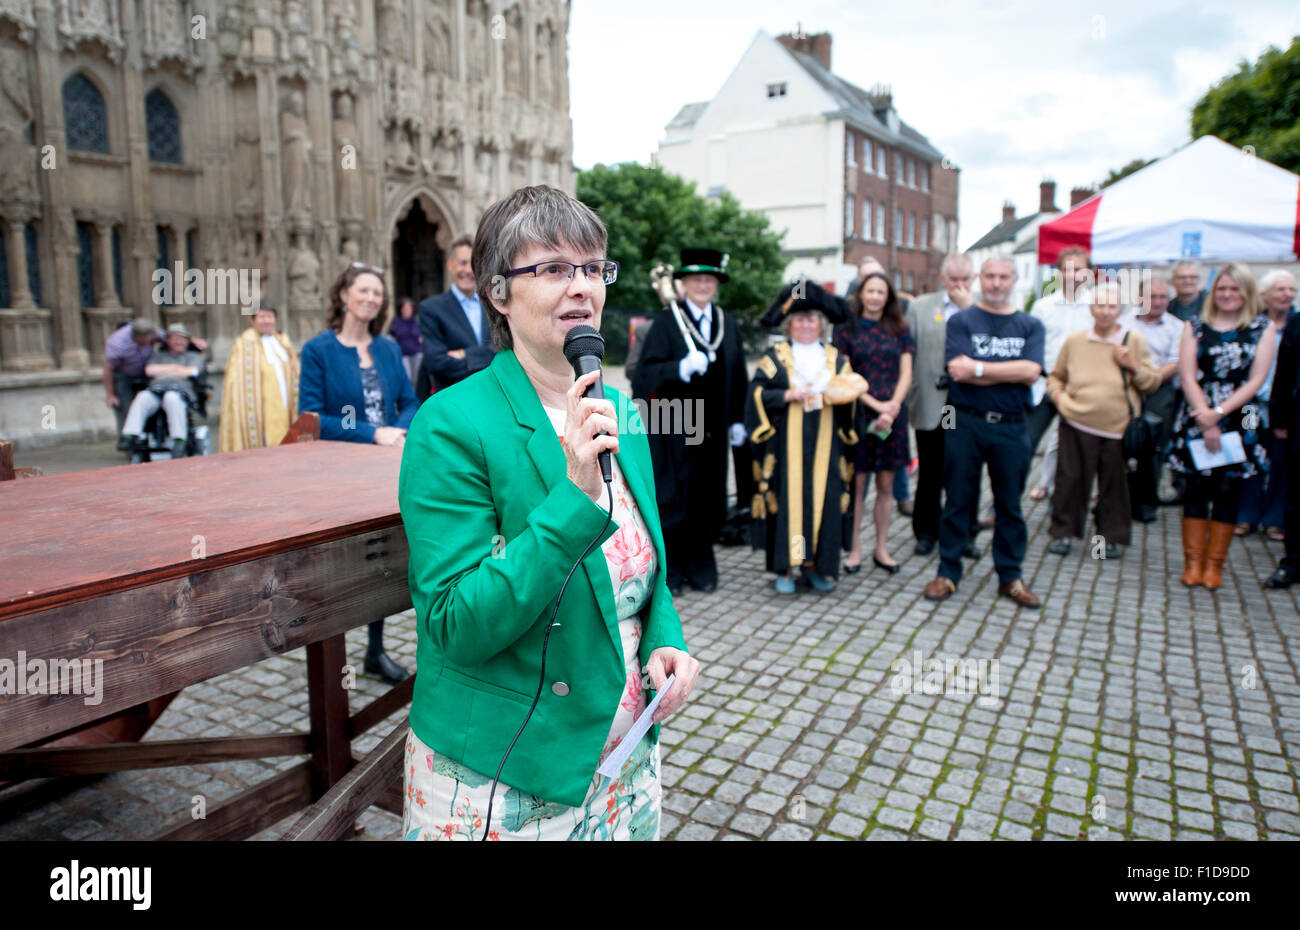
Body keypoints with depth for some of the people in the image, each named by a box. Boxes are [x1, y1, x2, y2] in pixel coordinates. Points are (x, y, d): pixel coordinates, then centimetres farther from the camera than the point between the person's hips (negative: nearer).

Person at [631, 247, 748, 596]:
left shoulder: (727, 324, 13)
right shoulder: (666, 321, 0)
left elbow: (738, 375, 15)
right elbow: (646, 371, -8)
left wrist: (737, 420, 9)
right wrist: (681, 367, -24)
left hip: (712, 428, 4)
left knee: (708, 498, 8)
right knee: (672, 498, 0)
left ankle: (700, 566, 22)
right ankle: (669, 570, 13)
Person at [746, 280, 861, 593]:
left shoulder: (836, 359, 14)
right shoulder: (775, 357, 6)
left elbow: (851, 396, 11)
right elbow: (757, 394, -3)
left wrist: (841, 397, -11)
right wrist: (789, 395, -15)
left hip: (825, 446, 3)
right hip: (786, 444, -2)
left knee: (825, 502, 1)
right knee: (787, 500, -4)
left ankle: (816, 565, 13)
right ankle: (784, 568, 5)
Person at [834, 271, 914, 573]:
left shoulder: (899, 331, 10)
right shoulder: (847, 330, 3)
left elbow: (906, 374, 4)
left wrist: (893, 406, -12)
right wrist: (876, 404, -13)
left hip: (893, 415, 2)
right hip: (858, 413, -2)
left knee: (886, 485, 7)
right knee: (856, 484, 1)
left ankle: (881, 548, 18)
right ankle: (855, 549, 11)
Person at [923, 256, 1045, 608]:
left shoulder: (1030, 326, 9)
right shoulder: (961, 321, 3)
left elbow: (1031, 372, -8)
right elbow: (958, 370, -12)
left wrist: (978, 368, -11)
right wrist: (1009, 373, -11)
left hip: (1011, 427, 2)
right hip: (966, 423, -2)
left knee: (1009, 505, 10)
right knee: (958, 501, 5)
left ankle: (1010, 576, 22)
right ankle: (948, 572, 16)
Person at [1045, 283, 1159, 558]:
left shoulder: (1134, 340, 5)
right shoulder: (1074, 340, 7)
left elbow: (1153, 383, 6)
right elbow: (1055, 376, 19)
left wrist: (1134, 366, -10)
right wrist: (1058, 395, 0)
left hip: (1117, 428, 0)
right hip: (1076, 425, 0)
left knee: (1114, 484, 7)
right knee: (1070, 479, 3)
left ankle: (1112, 537, 21)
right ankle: (1062, 533, 16)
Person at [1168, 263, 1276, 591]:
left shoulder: (1262, 329, 5)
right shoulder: (1195, 327, 6)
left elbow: (1256, 380, -3)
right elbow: (1187, 376, -3)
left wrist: (1219, 412, -14)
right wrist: (1206, 420, -13)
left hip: (1239, 424, 0)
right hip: (1197, 421, 0)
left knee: (1228, 492, 3)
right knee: (1196, 489, 2)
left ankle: (1214, 564, 12)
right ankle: (1193, 562, 10)